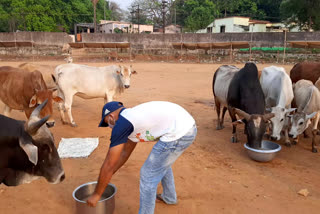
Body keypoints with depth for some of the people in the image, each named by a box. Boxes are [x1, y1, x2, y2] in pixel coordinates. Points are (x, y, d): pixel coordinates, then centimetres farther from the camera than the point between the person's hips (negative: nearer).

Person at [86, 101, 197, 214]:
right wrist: (106, 176, 40)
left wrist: (96, 195, 13)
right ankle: (169, 197, 54)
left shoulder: (121, 124, -4)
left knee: (148, 175, 7)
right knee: (161, 162, 33)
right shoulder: (134, 115, 23)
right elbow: (125, 152, 34)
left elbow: (109, 165, 0)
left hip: (178, 133, -10)